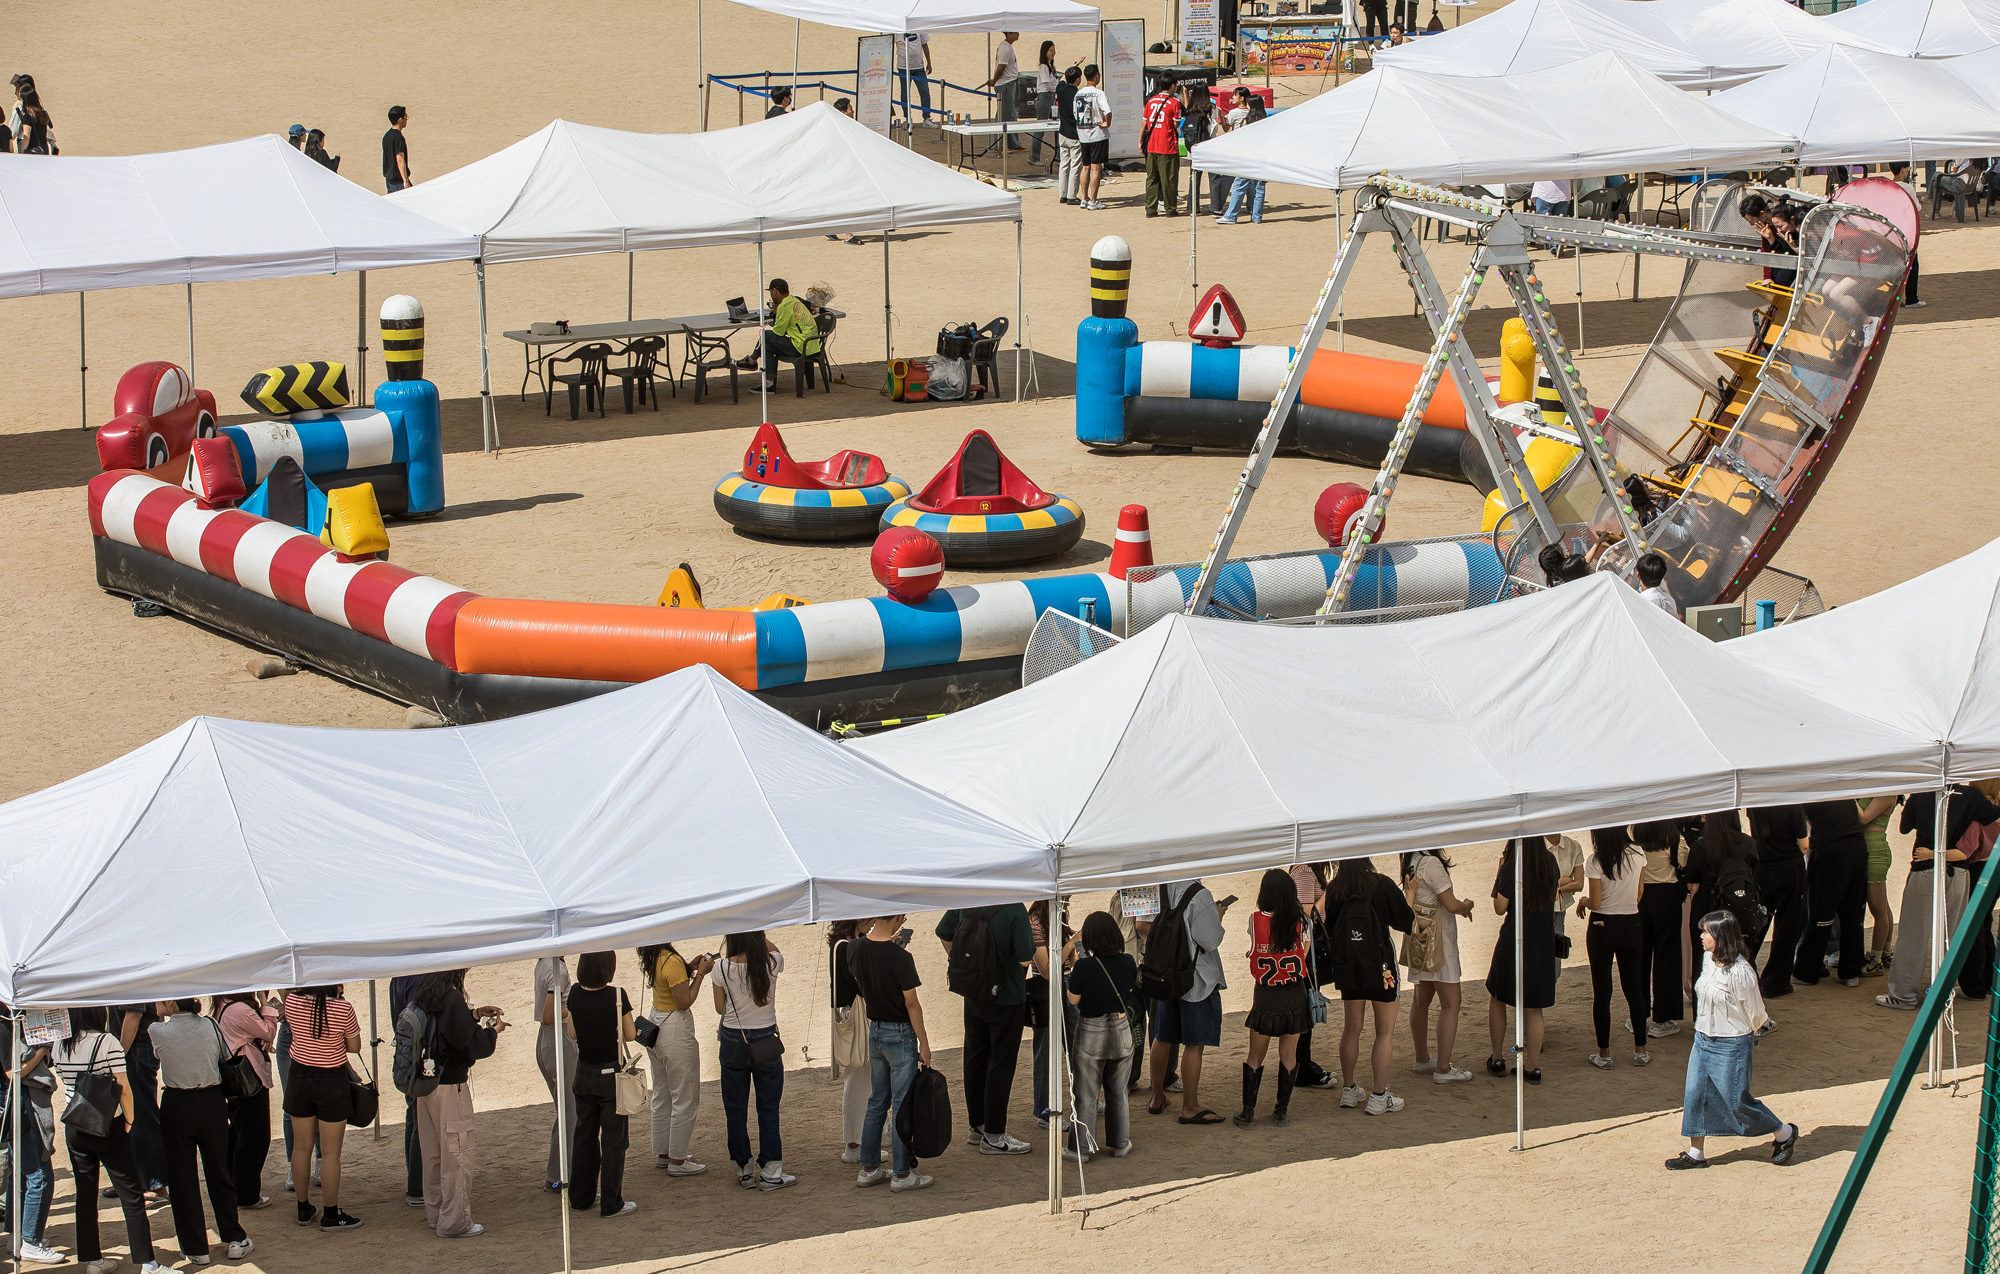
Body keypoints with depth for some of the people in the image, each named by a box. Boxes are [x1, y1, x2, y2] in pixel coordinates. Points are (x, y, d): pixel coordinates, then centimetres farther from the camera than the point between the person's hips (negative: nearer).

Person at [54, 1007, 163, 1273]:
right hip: (108, 1129, -5)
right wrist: (129, 1122, -2)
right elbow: (123, 1089, -13)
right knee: (131, 1196, 1)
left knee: (85, 1194, 13)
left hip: (74, 1129, 5)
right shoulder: (107, 1042, -15)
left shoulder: (60, 1047, 0)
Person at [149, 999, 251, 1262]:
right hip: (212, 1103, 2)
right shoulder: (210, 1026, -7)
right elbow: (224, 1058, 4)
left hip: (176, 1107, -2)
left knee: (182, 1178, 9)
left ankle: (196, 1248, 12)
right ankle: (235, 1240, 18)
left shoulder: (158, 1032, -14)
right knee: (218, 1172, 15)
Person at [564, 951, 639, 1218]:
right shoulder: (616, 995, -18)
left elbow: (573, 1033, 3)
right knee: (613, 1139, 4)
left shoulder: (575, 994, -6)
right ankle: (611, 1203, 6)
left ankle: (580, 1198, 25)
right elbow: (630, 1035, -11)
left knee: (584, 1136, 17)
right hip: (611, 1073, -4)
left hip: (584, 1072, 4)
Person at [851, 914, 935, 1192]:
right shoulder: (899, 958, -22)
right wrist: (924, 1043, -6)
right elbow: (911, 1004, -16)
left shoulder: (858, 950, -2)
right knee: (902, 1105, 1)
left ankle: (869, 1168, 21)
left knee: (877, 1102, 16)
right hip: (900, 1033, -7)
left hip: (874, 1030, 7)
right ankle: (902, 1174, 6)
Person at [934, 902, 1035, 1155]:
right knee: (1001, 1064, 4)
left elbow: (944, 932, 9)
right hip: (1007, 998, -6)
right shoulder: (1015, 911, -24)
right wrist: (1031, 935, -5)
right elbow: (1025, 958, -24)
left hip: (973, 997, 6)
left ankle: (977, 1125, 30)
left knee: (975, 1059, 17)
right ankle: (993, 1136, 8)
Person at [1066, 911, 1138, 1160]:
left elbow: (1073, 998, -11)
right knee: (1118, 1092, 17)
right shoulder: (1127, 963, -8)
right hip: (1121, 1031, 3)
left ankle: (1082, 1149, 9)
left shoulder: (1084, 967, -20)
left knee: (1087, 1094, 6)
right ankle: (1120, 1143, 24)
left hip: (1091, 1035, -3)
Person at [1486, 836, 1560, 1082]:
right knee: (1533, 1009, 10)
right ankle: (1532, 1066, 9)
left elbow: (1500, 908, -9)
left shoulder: (1511, 869, -18)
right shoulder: (1550, 862, -4)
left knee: (1497, 999, 17)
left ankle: (1496, 1059, 20)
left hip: (1513, 941, -3)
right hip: (1543, 946, 3)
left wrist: (1499, 872, -4)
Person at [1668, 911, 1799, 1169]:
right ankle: (1696, 1153, 18)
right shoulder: (1708, 959, 0)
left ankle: (1785, 1133, 24)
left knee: (1737, 1102, 4)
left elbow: (1756, 1014, -12)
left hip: (1730, 1046, -7)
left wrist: (1747, 1037, 5)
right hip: (1703, 1040, 7)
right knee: (1694, 1096, 6)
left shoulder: (1740, 971, -24)